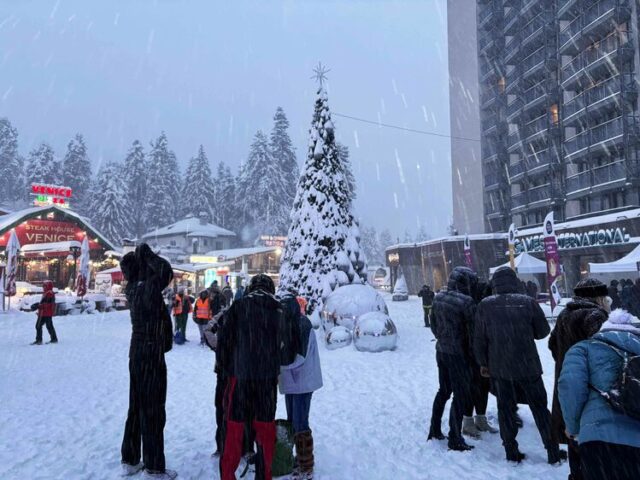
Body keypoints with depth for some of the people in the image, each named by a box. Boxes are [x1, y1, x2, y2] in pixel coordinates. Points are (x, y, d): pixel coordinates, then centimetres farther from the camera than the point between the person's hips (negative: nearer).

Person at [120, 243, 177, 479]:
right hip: (152, 357, -8)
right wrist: (145, 253, -18)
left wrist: (138, 256, 4)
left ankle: (130, 460, 29)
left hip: (137, 355, 8)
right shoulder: (149, 288, -19)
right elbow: (166, 271, -31)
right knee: (153, 412, 0)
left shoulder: (133, 289, 5)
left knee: (136, 409, 17)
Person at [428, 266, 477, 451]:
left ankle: (434, 430, 30)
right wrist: (474, 355, -3)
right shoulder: (466, 302, -20)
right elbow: (472, 332, -14)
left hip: (441, 351, 7)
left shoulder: (438, 298, 1)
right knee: (461, 395, 6)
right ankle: (455, 439, 13)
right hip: (458, 354, -7)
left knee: (444, 391, 21)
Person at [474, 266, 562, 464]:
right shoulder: (528, 302, -9)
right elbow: (543, 331, 0)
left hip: (499, 368, 1)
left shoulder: (485, 305, -7)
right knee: (540, 408, 14)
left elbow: (479, 339, -3)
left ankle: (512, 452, 20)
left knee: (505, 409, 13)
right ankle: (553, 452, 22)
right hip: (528, 366, 0)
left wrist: (483, 363, 9)